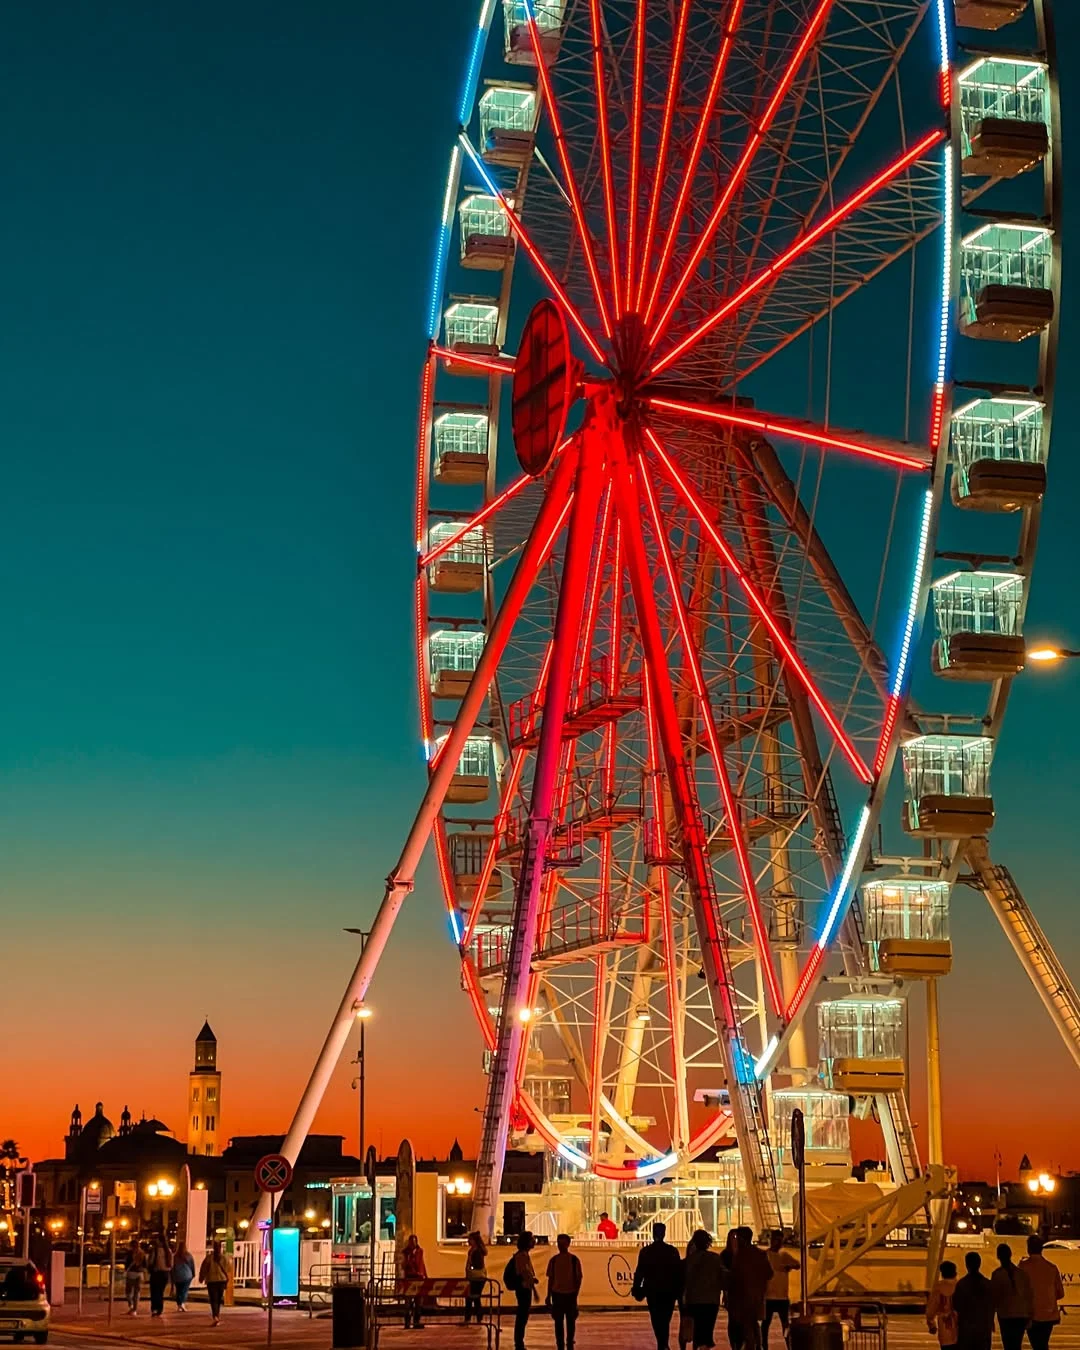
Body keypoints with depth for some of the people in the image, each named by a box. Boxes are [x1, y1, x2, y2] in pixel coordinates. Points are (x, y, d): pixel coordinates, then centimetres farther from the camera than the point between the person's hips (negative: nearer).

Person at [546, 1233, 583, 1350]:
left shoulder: (574, 1260, -4)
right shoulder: (553, 1260, 2)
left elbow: (578, 1278, -1)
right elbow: (550, 1279, 8)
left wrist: (576, 1294, -8)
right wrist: (548, 1296, 6)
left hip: (570, 1294, -2)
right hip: (557, 1294, 2)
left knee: (570, 1321, 4)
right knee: (558, 1321, 4)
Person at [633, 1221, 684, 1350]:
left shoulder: (645, 1251, -5)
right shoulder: (672, 1251, -3)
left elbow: (640, 1272, -5)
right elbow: (678, 1271, 0)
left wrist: (637, 1289, 2)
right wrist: (679, 1289, 7)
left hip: (652, 1291, -1)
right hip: (669, 1291, 1)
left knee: (656, 1320, 6)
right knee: (665, 1320, 10)